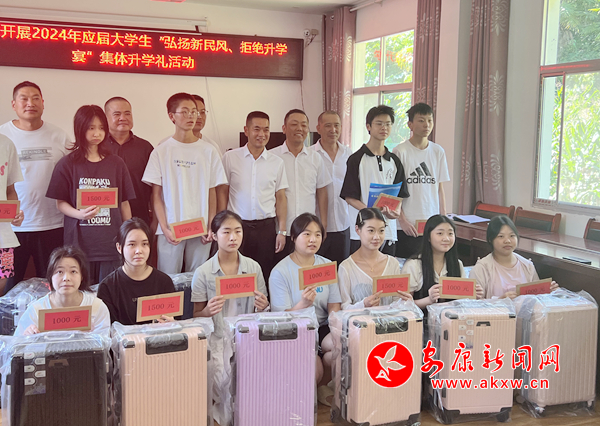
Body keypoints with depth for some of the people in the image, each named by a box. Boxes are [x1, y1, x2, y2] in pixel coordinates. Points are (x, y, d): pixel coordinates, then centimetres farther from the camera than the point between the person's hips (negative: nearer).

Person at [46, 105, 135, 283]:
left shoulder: (116, 164, 8)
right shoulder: (67, 164, 4)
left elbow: (124, 203, 10)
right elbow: (60, 202, 3)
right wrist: (79, 214, -17)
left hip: (110, 244, 1)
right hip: (79, 243, -1)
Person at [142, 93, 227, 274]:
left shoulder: (208, 151, 7)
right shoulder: (161, 152, 2)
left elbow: (212, 193, 8)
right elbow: (156, 195, 1)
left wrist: (211, 227, -1)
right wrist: (164, 228, -9)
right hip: (170, 231, -1)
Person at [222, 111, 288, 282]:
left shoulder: (277, 162, 7)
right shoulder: (230, 157, 2)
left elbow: (281, 198, 9)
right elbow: (223, 193, 5)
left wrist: (282, 231, 3)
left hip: (266, 226, 1)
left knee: (265, 276, 4)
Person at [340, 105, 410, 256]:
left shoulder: (394, 161, 12)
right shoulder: (356, 159, -2)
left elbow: (400, 194, 14)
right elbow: (349, 196, -6)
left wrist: (397, 211, -8)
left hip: (388, 230, 5)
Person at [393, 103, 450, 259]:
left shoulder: (438, 151, 9)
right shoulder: (400, 151, -4)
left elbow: (440, 188, 12)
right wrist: (402, 220, -10)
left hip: (433, 224, 4)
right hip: (407, 225, -4)